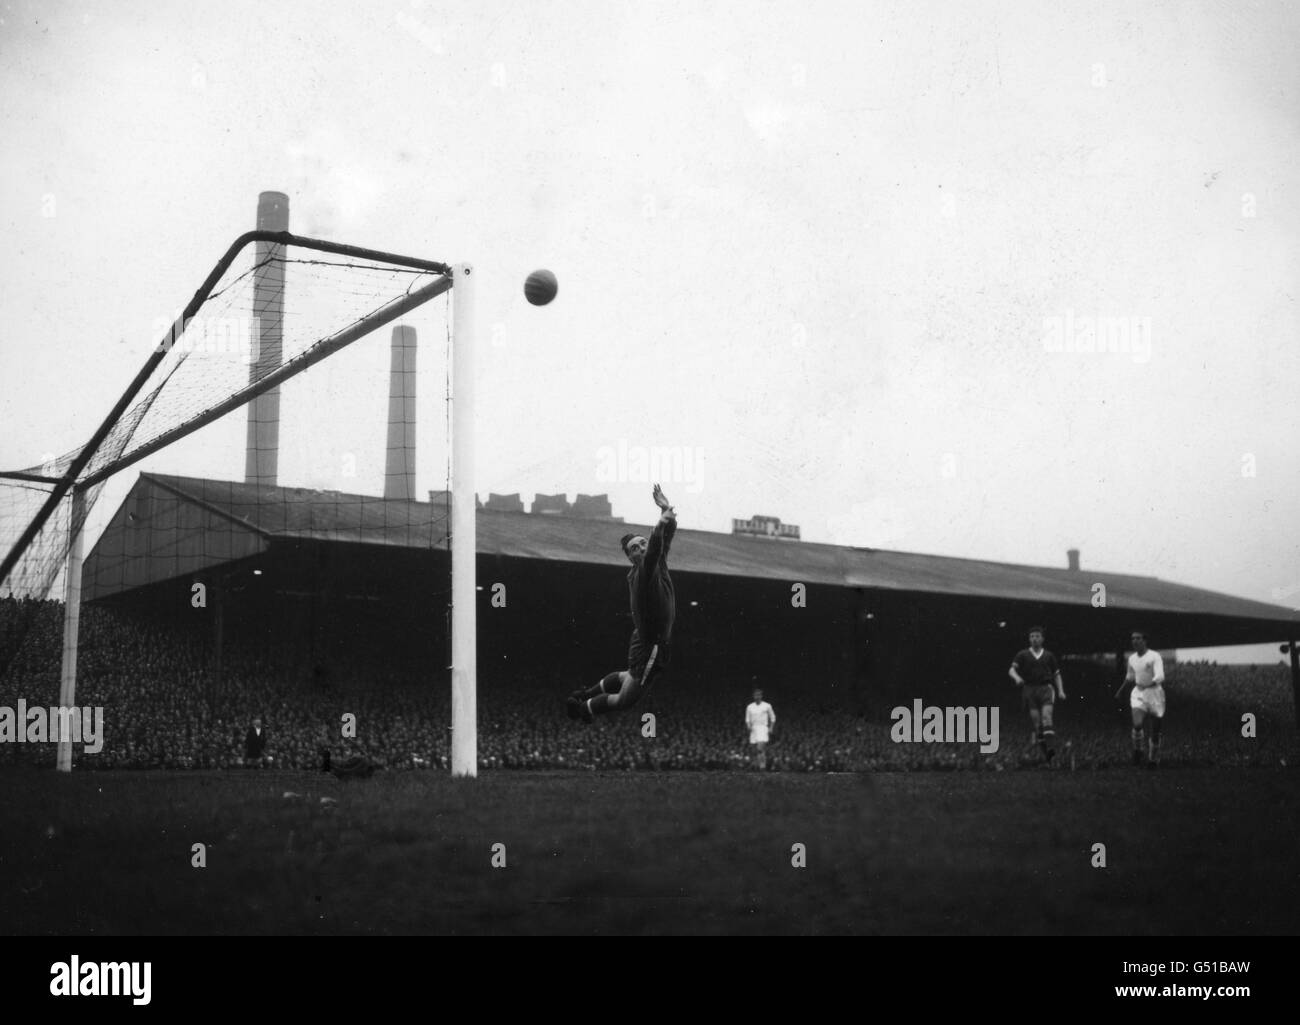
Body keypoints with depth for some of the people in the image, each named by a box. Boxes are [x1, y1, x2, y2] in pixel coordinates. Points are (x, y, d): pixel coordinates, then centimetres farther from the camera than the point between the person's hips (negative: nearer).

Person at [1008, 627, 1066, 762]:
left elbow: (1057, 674, 18)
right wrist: (1017, 677, -23)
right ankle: (1043, 750, 0)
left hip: (1046, 687, 0)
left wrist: (1061, 691, 5)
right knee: (1035, 719, -7)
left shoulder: (1049, 656, 15)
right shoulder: (1022, 655, 10)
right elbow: (1011, 670, -1)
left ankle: (1049, 746, -30)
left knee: (1046, 714, -20)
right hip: (1029, 689, 0)